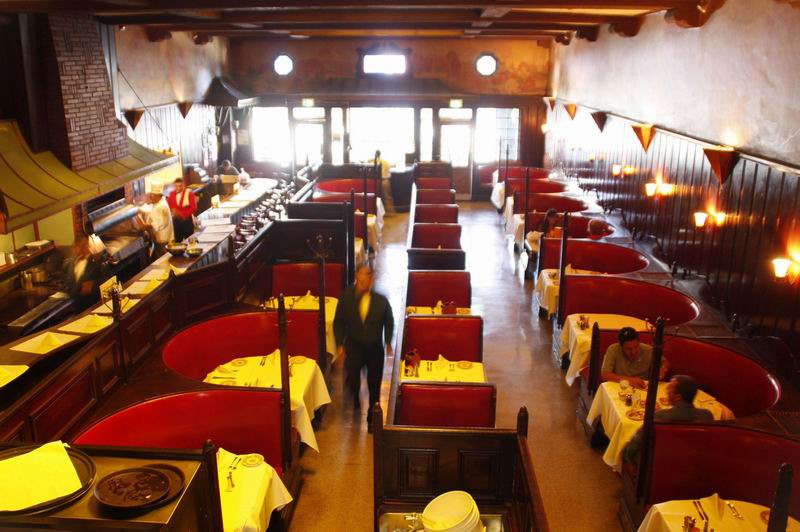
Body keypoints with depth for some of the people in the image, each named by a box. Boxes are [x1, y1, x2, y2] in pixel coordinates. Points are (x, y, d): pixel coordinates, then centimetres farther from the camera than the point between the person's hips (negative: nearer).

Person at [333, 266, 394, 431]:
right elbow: (338, 323, 3)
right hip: (354, 346, 0)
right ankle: (356, 398, 18)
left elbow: (389, 322, 7)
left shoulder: (381, 301, -8)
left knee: (374, 386, 8)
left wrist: (388, 342, 1)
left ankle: (371, 418, 29)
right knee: (352, 375, -19)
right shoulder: (346, 298, -6)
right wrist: (340, 344, -4)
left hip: (375, 348, 0)